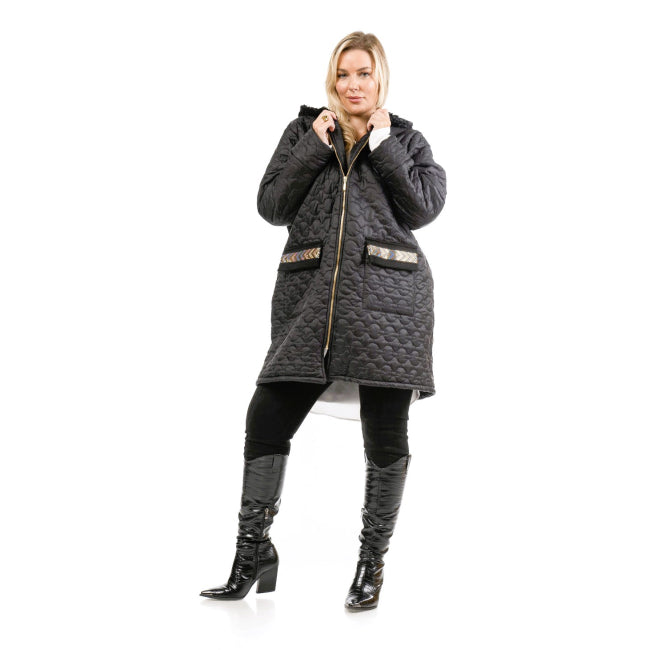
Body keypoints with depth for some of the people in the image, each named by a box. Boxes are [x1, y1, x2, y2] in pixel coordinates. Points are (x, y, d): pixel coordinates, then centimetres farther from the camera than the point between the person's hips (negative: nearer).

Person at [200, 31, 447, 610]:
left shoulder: (406, 139, 14)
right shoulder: (304, 132, 15)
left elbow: (424, 207, -2)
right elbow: (271, 206, 4)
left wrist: (383, 145, -3)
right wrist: (315, 148, -4)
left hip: (387, 300, -1)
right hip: (311, 299, 1)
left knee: (386, 436, 0)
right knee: (266, 419, -5)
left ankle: (373, 563, 16)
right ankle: (253, 553, 11)